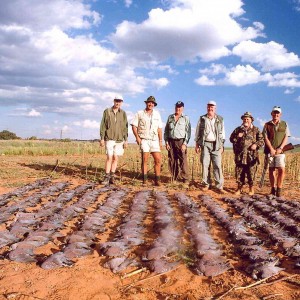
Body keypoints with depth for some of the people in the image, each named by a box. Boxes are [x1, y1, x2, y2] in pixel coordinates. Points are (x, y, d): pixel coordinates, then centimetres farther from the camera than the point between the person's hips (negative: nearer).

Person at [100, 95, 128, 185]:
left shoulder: (123, 113, 6)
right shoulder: (107, 111, 2)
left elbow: (125, 127, 8)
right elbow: (103, 126, 2)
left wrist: (126, 140, 3)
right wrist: (102, 138, -3)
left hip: (119, 139, 2)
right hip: (109, 138, -2)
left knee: (115, 158, 3)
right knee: (109, 157, -7)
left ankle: (112, 176, 13)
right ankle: (107, 177, -1)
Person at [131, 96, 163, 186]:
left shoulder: (157, 114, 16)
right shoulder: (139, 113, 7)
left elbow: (159, 128, 15)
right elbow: (134, 126, 4)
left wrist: (160, 140, 10)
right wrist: (137, 137, -8)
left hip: (154, 140, 3)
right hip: (144, 140, -3)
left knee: (158, 160, -4)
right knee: (145, 159, -8)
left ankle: (157, 180, 5)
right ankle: (145, 180, -1)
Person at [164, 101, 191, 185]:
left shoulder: (186, 118, 2)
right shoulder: (170, 117, 12)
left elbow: (188, 132, -2)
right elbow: (166, 130, 13)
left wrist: (185, 143, -11)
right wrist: (166, 142, 4)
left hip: (181, 141, -3)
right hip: (171, 142, 3)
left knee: (183, 161, -9)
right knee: (172, 161, 4)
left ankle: (185, 179, -5)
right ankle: (174, 178, 13)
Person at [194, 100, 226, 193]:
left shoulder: (220, 119, 9)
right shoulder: (202, 119, 9)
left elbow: (222, 133, 10)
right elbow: (197, 132, 11)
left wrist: (222, 146, 4)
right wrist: (197, 144, 5)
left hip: (216, 145, -1)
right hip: (205, 144, 1)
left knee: (217, 165, -7)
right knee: (205, 164, -2)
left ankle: (219, 186, -7)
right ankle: (206, 184, 8)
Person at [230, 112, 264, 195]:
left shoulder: (256, 130, 7)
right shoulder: (238, 129, 13)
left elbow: (262, 140, 3)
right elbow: (231, 139, 12)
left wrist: (256, 145, -16)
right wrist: (237, 137, -7)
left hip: (251, 156, -2)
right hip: (240, 156, 2)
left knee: (251, 173, 0)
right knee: (239, 173, 5)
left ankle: (251, 188, 14)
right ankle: (239, 188, 17)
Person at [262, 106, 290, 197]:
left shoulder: (284, 124, 9)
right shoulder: (267, 125, 8)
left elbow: (286, 137, 3)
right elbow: (265, 138, 0)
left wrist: (280, 148, -11)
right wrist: (272, 149, -11)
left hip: (280, 151, 0)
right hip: (270, 150, 1)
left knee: (282, 169, -12)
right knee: (271, 170, 5)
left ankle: (279, 189, -2)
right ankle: (273, 189, 15)